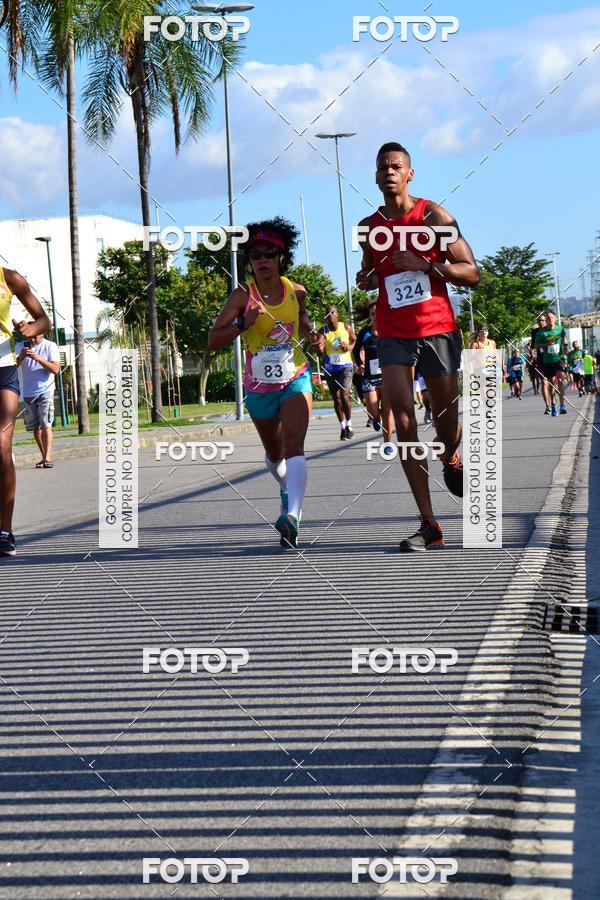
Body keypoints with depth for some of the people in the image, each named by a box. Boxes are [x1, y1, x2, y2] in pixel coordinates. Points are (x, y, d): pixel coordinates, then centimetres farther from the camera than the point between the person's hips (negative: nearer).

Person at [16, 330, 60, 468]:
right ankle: (44, 457, 14)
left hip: (45, 391, -4)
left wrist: (37, 358, -21)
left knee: (46, 425, -14)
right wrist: (21, 356, -22)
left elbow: (55, 369, -11)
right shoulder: (20, 347, 8)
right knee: (35, 427, 5)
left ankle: (48, 458, -20)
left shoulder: (50, 346, 0)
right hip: (28, 393, 4)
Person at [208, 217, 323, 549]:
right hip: (259, 386, 1)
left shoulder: (296, 292, -4)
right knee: (274, 453, 20)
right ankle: (286, 487, 54)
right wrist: (244, 323, -30)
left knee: (293, 446, -23)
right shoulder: (242, 295, -12)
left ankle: (292, 516, -38)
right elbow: (213, 340, -15)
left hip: (295, 379, -1)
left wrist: (313, 335, 2)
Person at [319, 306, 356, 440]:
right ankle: (342, 426, 17)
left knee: (344, 395, -14)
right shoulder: (323, 331, -3)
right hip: (330, 368, 2)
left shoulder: (346, 327, -2)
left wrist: (350, 347, -6)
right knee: (336, 398, 5)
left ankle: (349, 425, 1)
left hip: (345, 365, -2)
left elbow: (355, 340, 15)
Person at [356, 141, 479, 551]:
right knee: (404, 421, -12)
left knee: (446, 417, 8)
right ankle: (429, 524, -14)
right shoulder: (369, 227, 9)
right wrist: (366, 278, 3)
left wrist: (424, 265, -19)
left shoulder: (434, 216, -4)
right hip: (393, 336, 2)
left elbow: (471, 273, -6)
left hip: (438, 330, -2)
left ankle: (452, 457, 48)